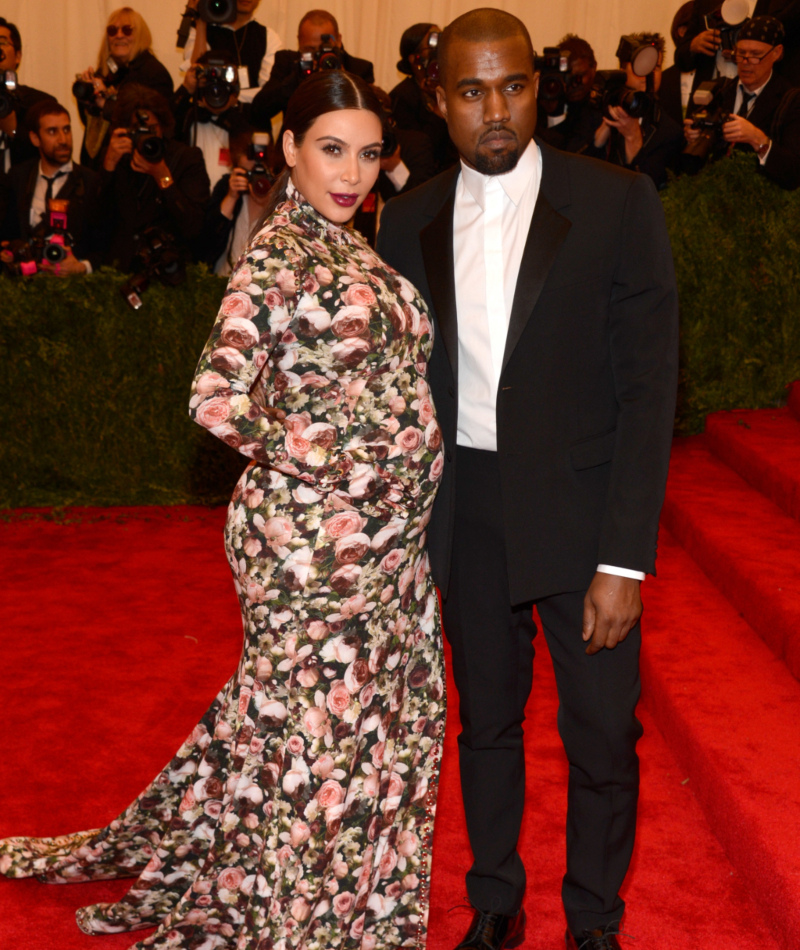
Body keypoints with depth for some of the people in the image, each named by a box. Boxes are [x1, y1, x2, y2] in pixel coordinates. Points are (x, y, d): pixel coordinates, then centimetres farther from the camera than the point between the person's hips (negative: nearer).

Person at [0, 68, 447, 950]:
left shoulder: (350, 247, 10)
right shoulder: (278, 254, -14)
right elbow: (219, 399, -21)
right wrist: (321, 461, -14)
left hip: (387, 533, 8)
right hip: (314, 536, -8)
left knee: (369, 724, 16)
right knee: (318, 728, 4)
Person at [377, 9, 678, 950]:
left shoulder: (617, 202, -9)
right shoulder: (410, 219, 2)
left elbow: (648, 383, -10)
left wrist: (623, 558, -15)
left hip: (580, 508, -3)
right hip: (465, 512, 3)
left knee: (603, 736, 7)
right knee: (485, 722, 17)